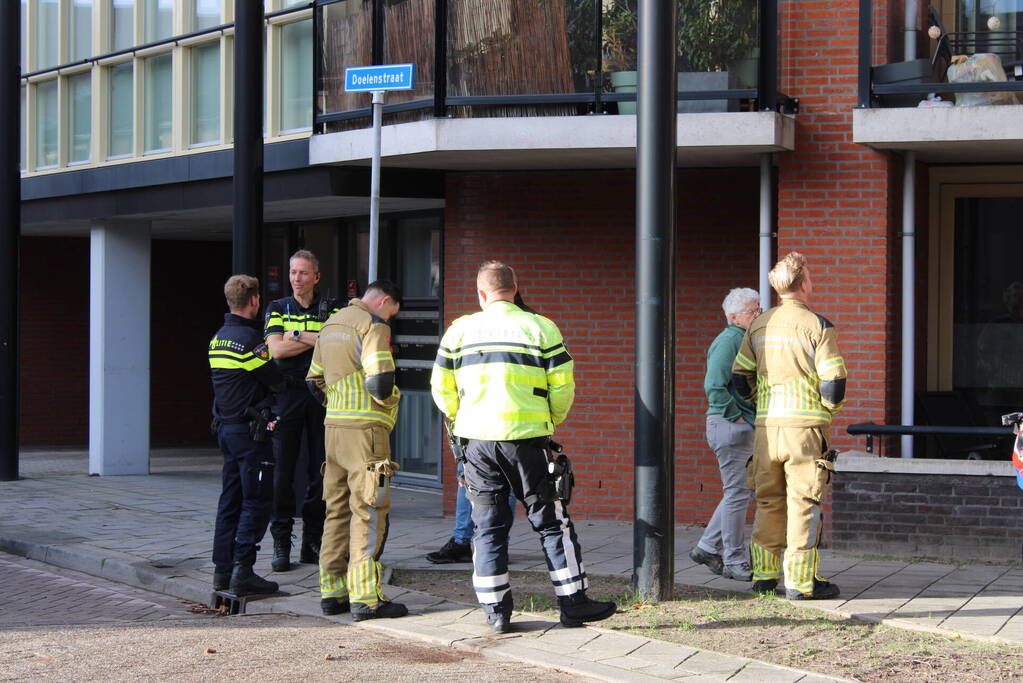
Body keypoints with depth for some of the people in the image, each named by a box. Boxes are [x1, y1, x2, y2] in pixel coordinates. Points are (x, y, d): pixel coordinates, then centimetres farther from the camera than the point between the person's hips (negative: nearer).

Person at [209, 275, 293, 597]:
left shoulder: (218, 338, 12)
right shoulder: (249, 339, -16)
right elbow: (277, 382, -13)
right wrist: (286, 380, 9)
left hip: (225, 426, 9)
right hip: (249, 429, -9)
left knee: (230, 499, 12)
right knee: (257, 501, -6)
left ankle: (223, 569, 13)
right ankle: (242, 571, -11)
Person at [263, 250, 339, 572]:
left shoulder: (331, 310, 9)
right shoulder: (277, 309, 9)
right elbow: (277, 349, -6)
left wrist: (298, 335, -10)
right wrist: (318, 339, -7)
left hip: (322, 396, 1)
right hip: (287, 396, 0)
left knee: (320, 471, 3)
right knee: (282, 471, -4)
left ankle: (313, 542, 11)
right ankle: (281, 543, 2)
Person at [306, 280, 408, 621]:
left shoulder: (331, 324, 18)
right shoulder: (373, 325, -9)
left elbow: (315, 382, 22)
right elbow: (380, 382, -20)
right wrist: (389, 398, 0)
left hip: (334, 426, 8)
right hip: (365, 428, -8)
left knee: (337, 510, 13)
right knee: (369, 512, -6)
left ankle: (332, 592, 16)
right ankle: (365, 598, -8)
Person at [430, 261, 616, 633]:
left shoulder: (459, 330, 5)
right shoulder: (539, 327, -1)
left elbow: (442, 389, 7)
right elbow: (562, 386, -2)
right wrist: (552, 420, 17)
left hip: (476, 440, 2)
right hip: (525, 438, -2)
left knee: (488, 526, 9)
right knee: (550, 521, 7)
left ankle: (496, 610, 7)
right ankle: (573, 603, 8)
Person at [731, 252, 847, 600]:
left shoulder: (759, 325, 8)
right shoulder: (818, 326, -8)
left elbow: (740, 375, 12)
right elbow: (834, 381, -11)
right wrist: (829, 408, 8)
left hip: (766, 426, 5)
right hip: (804, 426, -5)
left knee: (768, 502, 13)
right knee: (803, 502, -1)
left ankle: (764, 575, 16)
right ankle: (801, 581, -1)